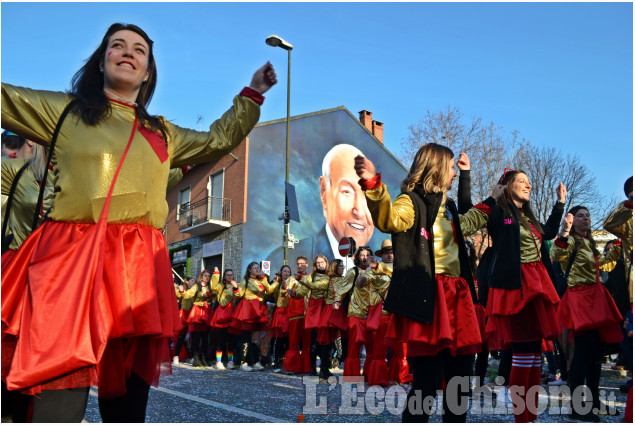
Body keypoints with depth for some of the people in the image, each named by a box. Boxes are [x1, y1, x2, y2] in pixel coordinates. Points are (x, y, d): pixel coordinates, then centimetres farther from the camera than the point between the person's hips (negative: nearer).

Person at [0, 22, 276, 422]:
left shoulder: (163, 134, 25)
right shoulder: (63, 110, 15)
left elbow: (219, 139, 33)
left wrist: (253, 93, 29)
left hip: (139, 267, 4)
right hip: (72, 260, -4)